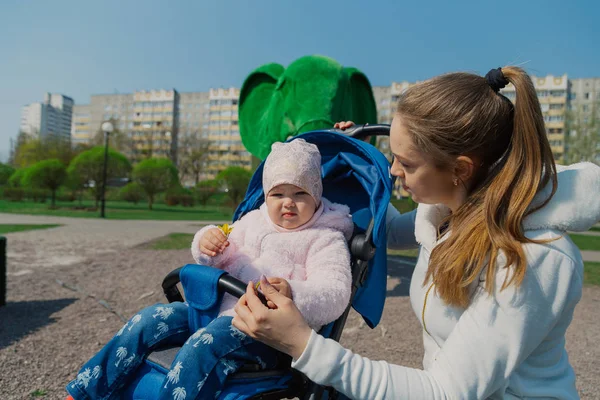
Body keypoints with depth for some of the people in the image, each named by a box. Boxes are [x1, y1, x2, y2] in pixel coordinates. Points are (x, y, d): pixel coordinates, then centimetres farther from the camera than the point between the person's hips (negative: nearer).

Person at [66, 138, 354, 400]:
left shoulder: (327, 238, -3)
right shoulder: (252, 221, 15)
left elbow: (336, 294, -16)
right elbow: (223, 260, 21)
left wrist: (295, 296, -38)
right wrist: (207, 246, -5)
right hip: (219, 308, 7)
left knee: (205, 344, -33)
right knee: (150, 320, -5)